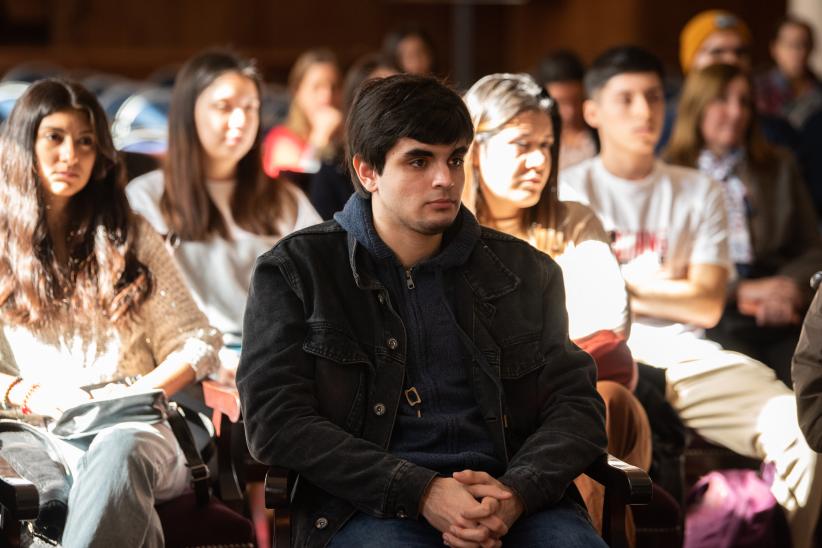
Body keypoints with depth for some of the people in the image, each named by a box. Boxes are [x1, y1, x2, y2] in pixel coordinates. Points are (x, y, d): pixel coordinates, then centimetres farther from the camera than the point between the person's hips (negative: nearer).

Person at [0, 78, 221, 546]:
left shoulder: (129, 238, 17)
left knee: (119, 452, -39)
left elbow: (199, 342, 13)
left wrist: (141, 393, -5)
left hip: (134, 425, 1)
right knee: (108, 461, -40)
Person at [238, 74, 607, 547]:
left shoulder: (526, 272, 17)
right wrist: (423, 492, -14)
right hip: (367, 506, -2)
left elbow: (576, 403, 12)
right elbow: (277, 422, -2)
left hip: (516, 499, 3)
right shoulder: (293, 272, 8)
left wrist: (516, 492, -11)